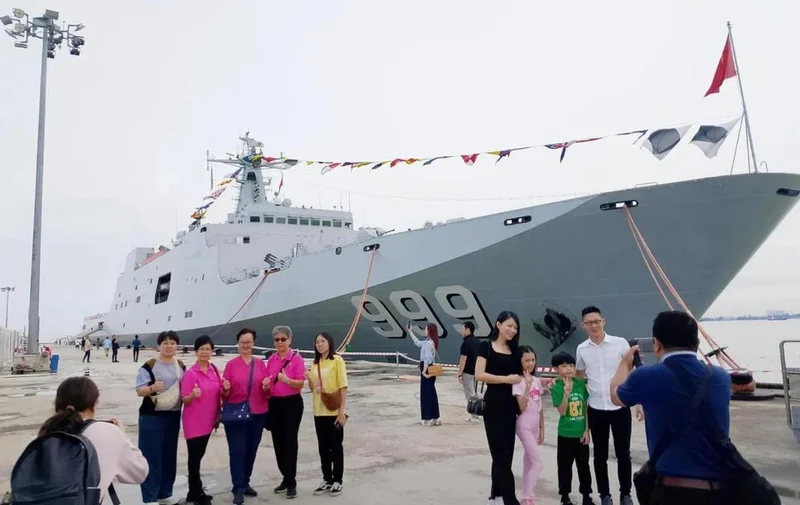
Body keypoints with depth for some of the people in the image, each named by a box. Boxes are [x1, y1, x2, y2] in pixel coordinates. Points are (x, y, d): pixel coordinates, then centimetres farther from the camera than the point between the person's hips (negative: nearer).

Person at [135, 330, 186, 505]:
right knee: (151, 456, -1)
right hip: (151, 417, -5)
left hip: (173, 416, 5)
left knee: (170, 456, 11)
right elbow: (139, 390, -11)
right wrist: (152, 388, -29)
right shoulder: (149, 365, -9)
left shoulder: (181, 366, 7)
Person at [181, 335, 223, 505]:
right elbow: (185, 400, -14)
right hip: (194, 423, -6)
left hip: (208, 421, 6)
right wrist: (193, 395, -33)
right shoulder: (190, 373, -15)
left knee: (199, 455, 17)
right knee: (194, 457, 4)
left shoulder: (215, 370, 3)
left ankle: (195, 491, 30)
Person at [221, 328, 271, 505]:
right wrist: (226, 389, -22)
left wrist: (266, 387, -15)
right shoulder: (231, 364, -1)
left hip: (258, 414, 3)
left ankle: (245, 483, 27)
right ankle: (238, 489, 3)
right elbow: (225, 395, 0)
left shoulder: (260, 363, 5)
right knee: (237, 450, -5)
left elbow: (267, 392, 7)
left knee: (251, 450, 11)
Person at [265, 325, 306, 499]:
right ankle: (286, 478, 25)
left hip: (292, 403, -6)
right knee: (278, 442, 11)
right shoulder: (271, 359, 7)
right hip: (275, 403, 6)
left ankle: (291, 482, 3)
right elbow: (268, 382, 17)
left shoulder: (297, 358, -9)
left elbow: (300, 383, -12)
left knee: (290, 441, -5)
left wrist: (287, 380, -29)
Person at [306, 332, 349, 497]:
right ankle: (327, 480, 23)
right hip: (319, 412, 6)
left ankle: (337, 481, 16)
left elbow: (343, 387, -10)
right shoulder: (314, 363, 10)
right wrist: (309, 379, -5)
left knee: (336, 446, 4)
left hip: (334, 412, -6)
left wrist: (342, 411, -15)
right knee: (323, 447, 12)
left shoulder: (337, 360, -8)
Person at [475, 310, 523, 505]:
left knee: (505, 453, 12)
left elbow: (518, 376, 16)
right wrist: (505, 379, -19)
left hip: (510, 404, 7)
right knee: (501, 453, -4)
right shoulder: (486, 346, -5)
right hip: (493, 404, -7)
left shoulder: (513, 350, 12)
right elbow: (479, 374, -13)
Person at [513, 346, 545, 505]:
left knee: (529, 460, 13)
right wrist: (527, 386, -28)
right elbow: (522, 407, -23)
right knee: (537, 463, -9)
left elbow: (540, 408, 11)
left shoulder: (537, 381, 7)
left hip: (535, 425, 7)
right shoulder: (518, 382, -14)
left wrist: (542, 429, 11)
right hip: (525, 425, -7)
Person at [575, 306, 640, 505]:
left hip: (620, 408, -1)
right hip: (596, 410, 2)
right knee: (600, 455, 11)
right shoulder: (581, 349, -1)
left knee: (623, 454, 11)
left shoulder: (620, 343, -7)